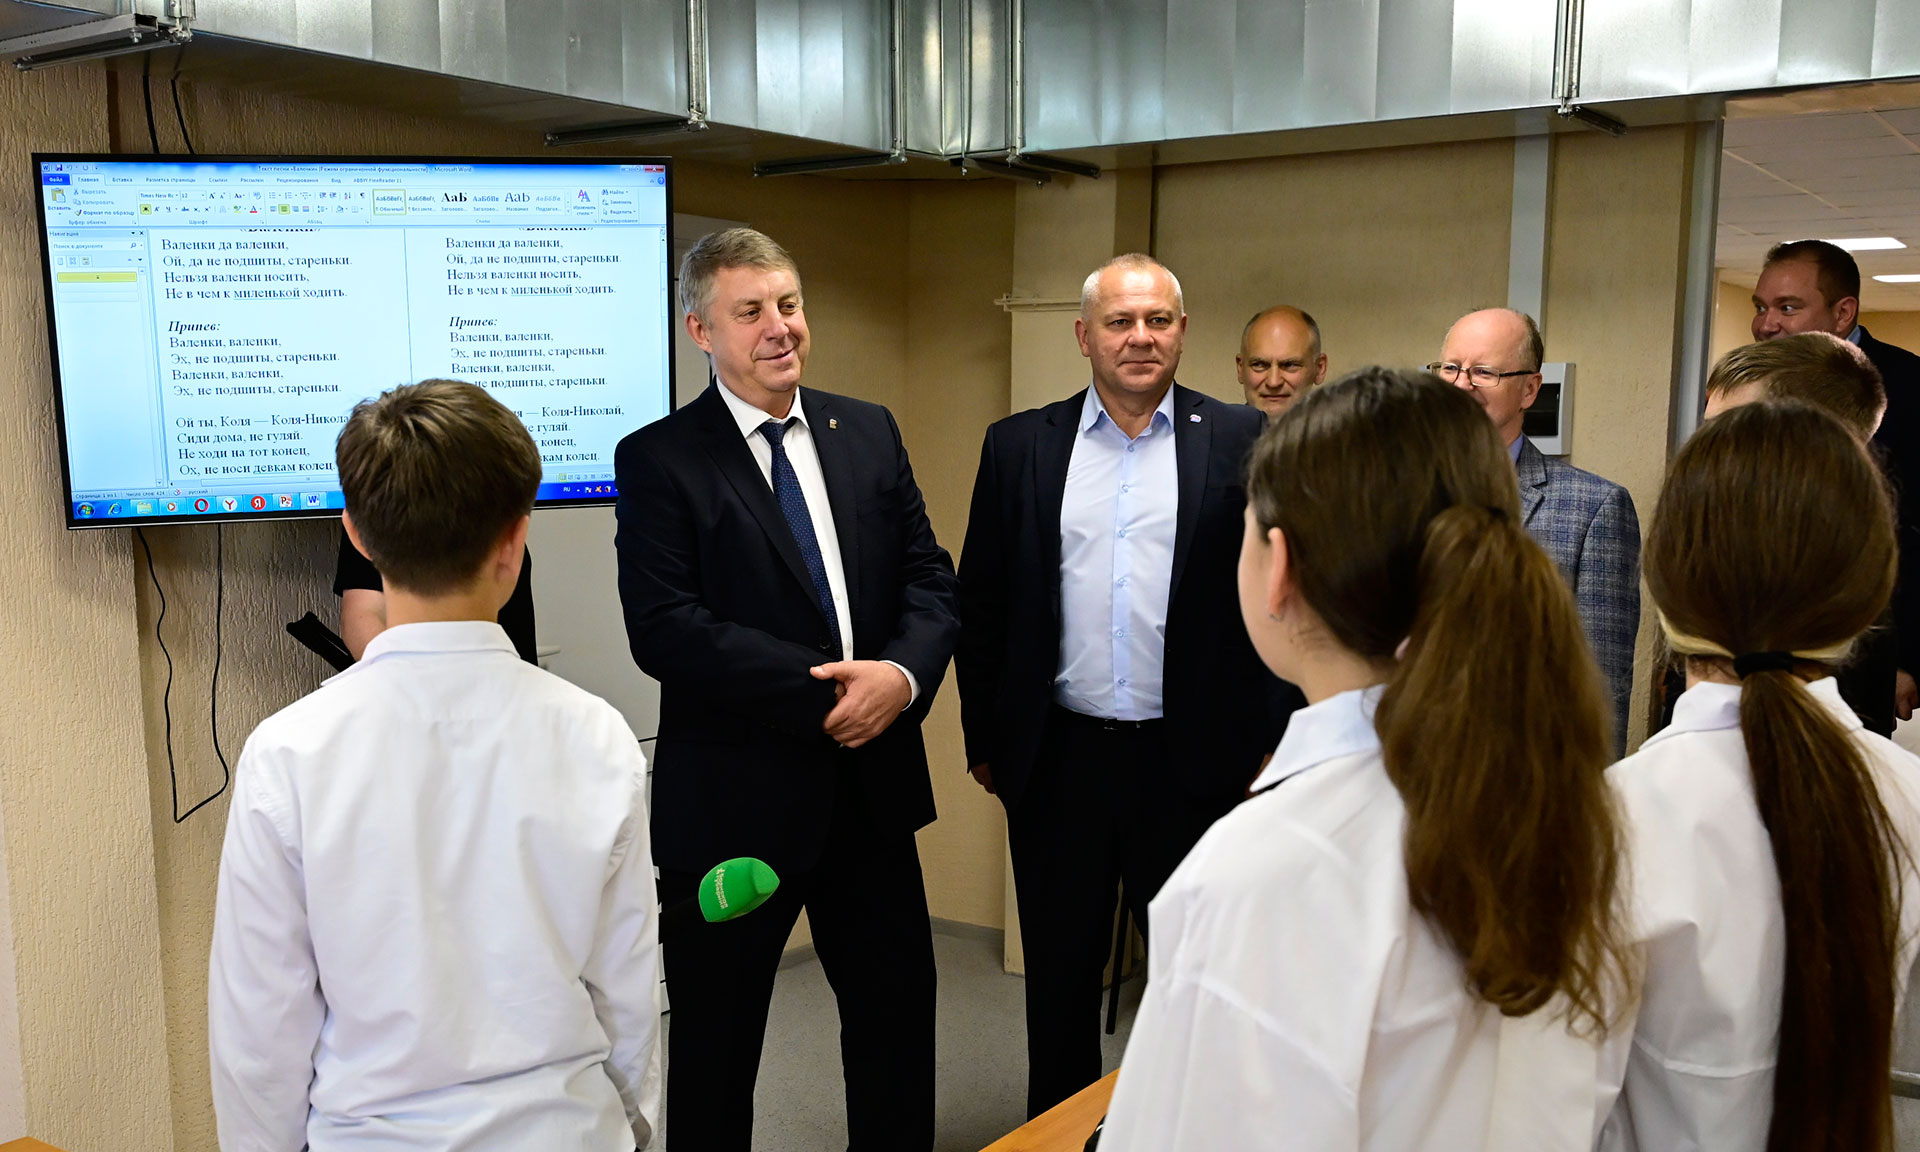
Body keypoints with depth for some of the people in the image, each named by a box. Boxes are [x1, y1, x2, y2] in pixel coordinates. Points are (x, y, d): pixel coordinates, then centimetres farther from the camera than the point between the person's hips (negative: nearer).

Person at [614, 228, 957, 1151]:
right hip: (734, 797, -4)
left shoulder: (869, 432, 7)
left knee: (898, 1009, 16)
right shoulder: (658, 458, -8)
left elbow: (929, 578, 5)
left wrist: (901, 674, -15)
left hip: (874, 780, 4)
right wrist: (822, 690, -20)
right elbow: (663, 629, -17)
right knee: (717, 1038, 13)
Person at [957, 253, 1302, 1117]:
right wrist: (982, 738, 6)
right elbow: (981, 601, 6)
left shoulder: (1241, 443, -1)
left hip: (1190, 761, -1)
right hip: (1058, 756, 2)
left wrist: (1270, 738, -4)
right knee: (1059, 974, 16)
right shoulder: (1019, 446, 3)